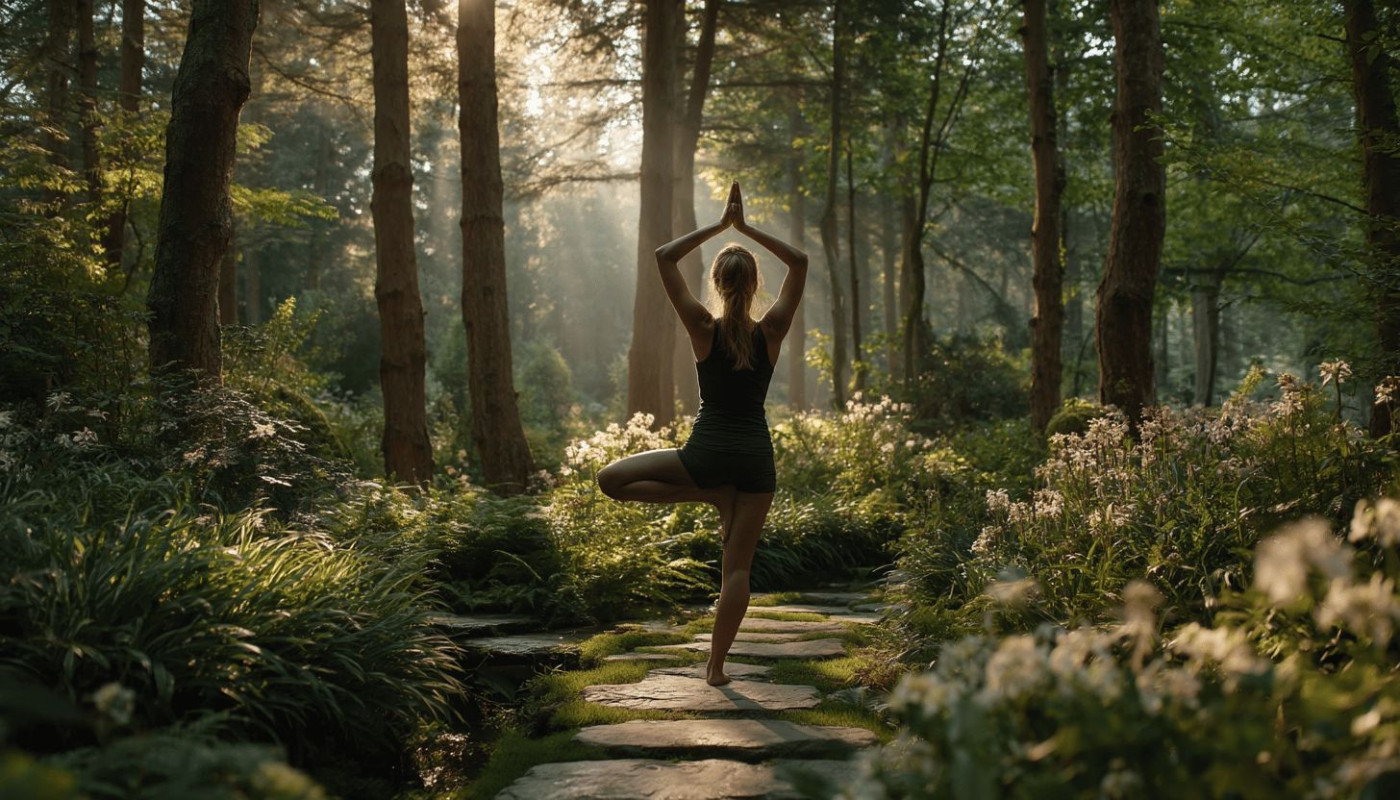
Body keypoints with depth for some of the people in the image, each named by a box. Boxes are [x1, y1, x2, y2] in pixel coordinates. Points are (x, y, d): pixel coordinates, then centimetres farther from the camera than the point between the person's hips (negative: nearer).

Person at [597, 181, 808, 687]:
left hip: (707, 453, -3)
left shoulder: (704, 328, -7)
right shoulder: (770, 332, -4)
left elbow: (664, 257, -1)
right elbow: (799, 263, 8)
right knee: (737, 567, 7)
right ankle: (716, 666, 5)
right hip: (756, 456, 3)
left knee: (611, 479, 12)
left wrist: (720, 225, 3)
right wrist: (746, 228, 5)